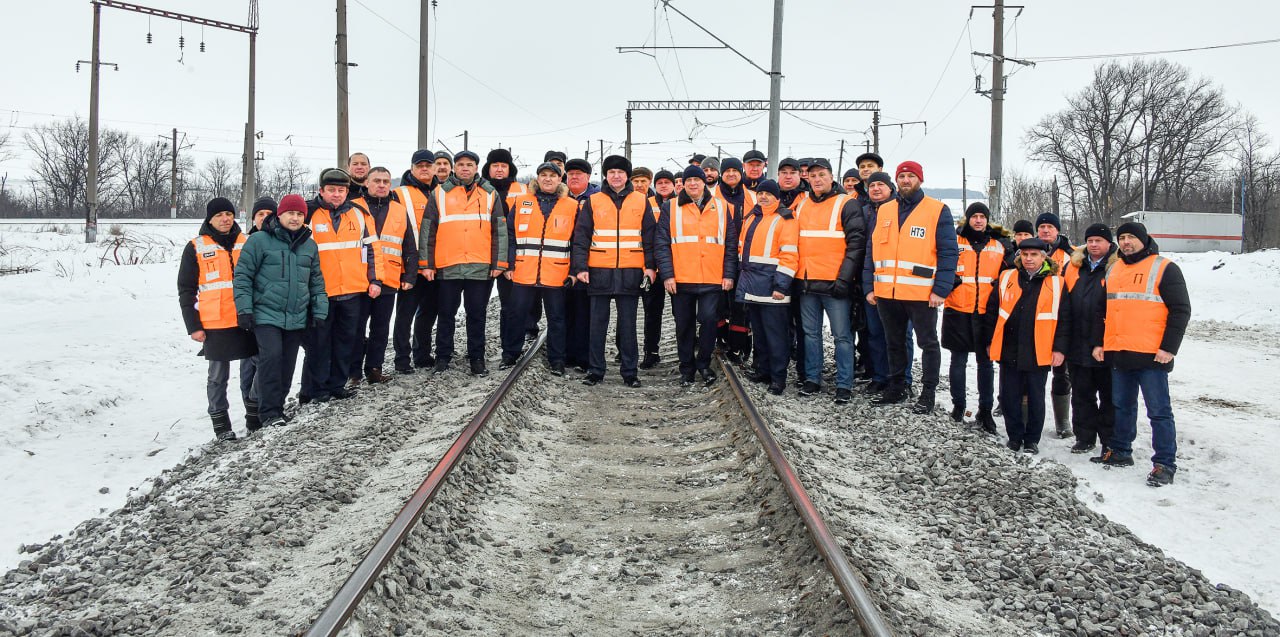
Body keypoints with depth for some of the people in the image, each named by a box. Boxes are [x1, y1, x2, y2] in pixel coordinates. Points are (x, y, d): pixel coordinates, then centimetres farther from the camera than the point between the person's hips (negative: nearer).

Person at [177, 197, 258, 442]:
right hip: (215, 325, -2)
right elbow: (186, 290, 3)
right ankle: (221, 425, 11)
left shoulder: (246, 243, 10)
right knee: (218, 376, 3)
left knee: (252, 370, 6)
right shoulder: (196, 247, 3)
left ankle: (255, 420, 18)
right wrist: (193, 326, -4)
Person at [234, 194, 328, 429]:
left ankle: (278, 406, 22)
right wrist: (244, 309, -8)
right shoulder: (260, 240, -3)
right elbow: (242, 275, -3)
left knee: (288, 364, 7)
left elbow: (316, 282, 19)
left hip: (297, 318, 5)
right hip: (266, 315, -5)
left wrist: (319, 312, 13)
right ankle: (269, 412, -13)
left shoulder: (309, 245, 13)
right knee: (271, 356, -20)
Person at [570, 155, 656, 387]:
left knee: (628, 324, 5)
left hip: (630, 272, 0)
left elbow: (649, 236, 8)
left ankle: (630, 372, 12)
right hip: (599, 272, 0)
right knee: (598, 323, 5)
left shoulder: (641, 202, 7)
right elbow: (581, 237, 3)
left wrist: (649, 266, 0)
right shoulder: (593, 202, 5)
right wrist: (581, 267, -6)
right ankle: (595, 370, 13)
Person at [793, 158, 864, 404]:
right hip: (806, 282, 5)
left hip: (835, 283, -5)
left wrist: (845, 278, -15)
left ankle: (844, 385, 4)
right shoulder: (801, 205, 14)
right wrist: (793, 275, 11)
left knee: (842, 335, -2)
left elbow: (856, 243, -8)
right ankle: (812, 379, 20)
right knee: (810, 333, 11)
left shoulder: (847, 204, -2)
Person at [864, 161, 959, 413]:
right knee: (894, 343, 15)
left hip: (922, 294, -4)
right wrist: (869, 286, 5)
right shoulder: (882, 211, 12)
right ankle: (896, 389, 27)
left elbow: (948, 252, -6)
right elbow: (872, 250, 13)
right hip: (886, 293, 5)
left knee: (928, 343, 5)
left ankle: (928, 393, 14)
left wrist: (941, 289, -14)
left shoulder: (938, 211, -2)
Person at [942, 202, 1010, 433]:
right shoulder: (955, 242, 3)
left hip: (986, 312, 2)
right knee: (958, 360, 6)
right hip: (958, 310, -1)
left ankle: (985, 411, 13)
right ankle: (958, 406, 19)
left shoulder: (999, 245, 10)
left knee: (986, 362, 5)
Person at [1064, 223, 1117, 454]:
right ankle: (1085, 437, 23)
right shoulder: (1074, 266, 8)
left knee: (1109, 395, 7)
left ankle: (1110, 441, 17)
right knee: (1081, 394, 12)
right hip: (1078, 345, 5)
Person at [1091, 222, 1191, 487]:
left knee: (1159, 411, -3)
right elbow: (1103, 311, 22)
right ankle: (1120, 452, 28)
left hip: (1151, 355, -6)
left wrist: (1169, 347, -14)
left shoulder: (1165, 269, -3)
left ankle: (1164, 464, 0)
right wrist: (1098, 343, 14)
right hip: (1117, 354, 6)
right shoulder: (1113, 271, 15)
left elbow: (1180, 310, -8)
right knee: (1122, 406, 16)